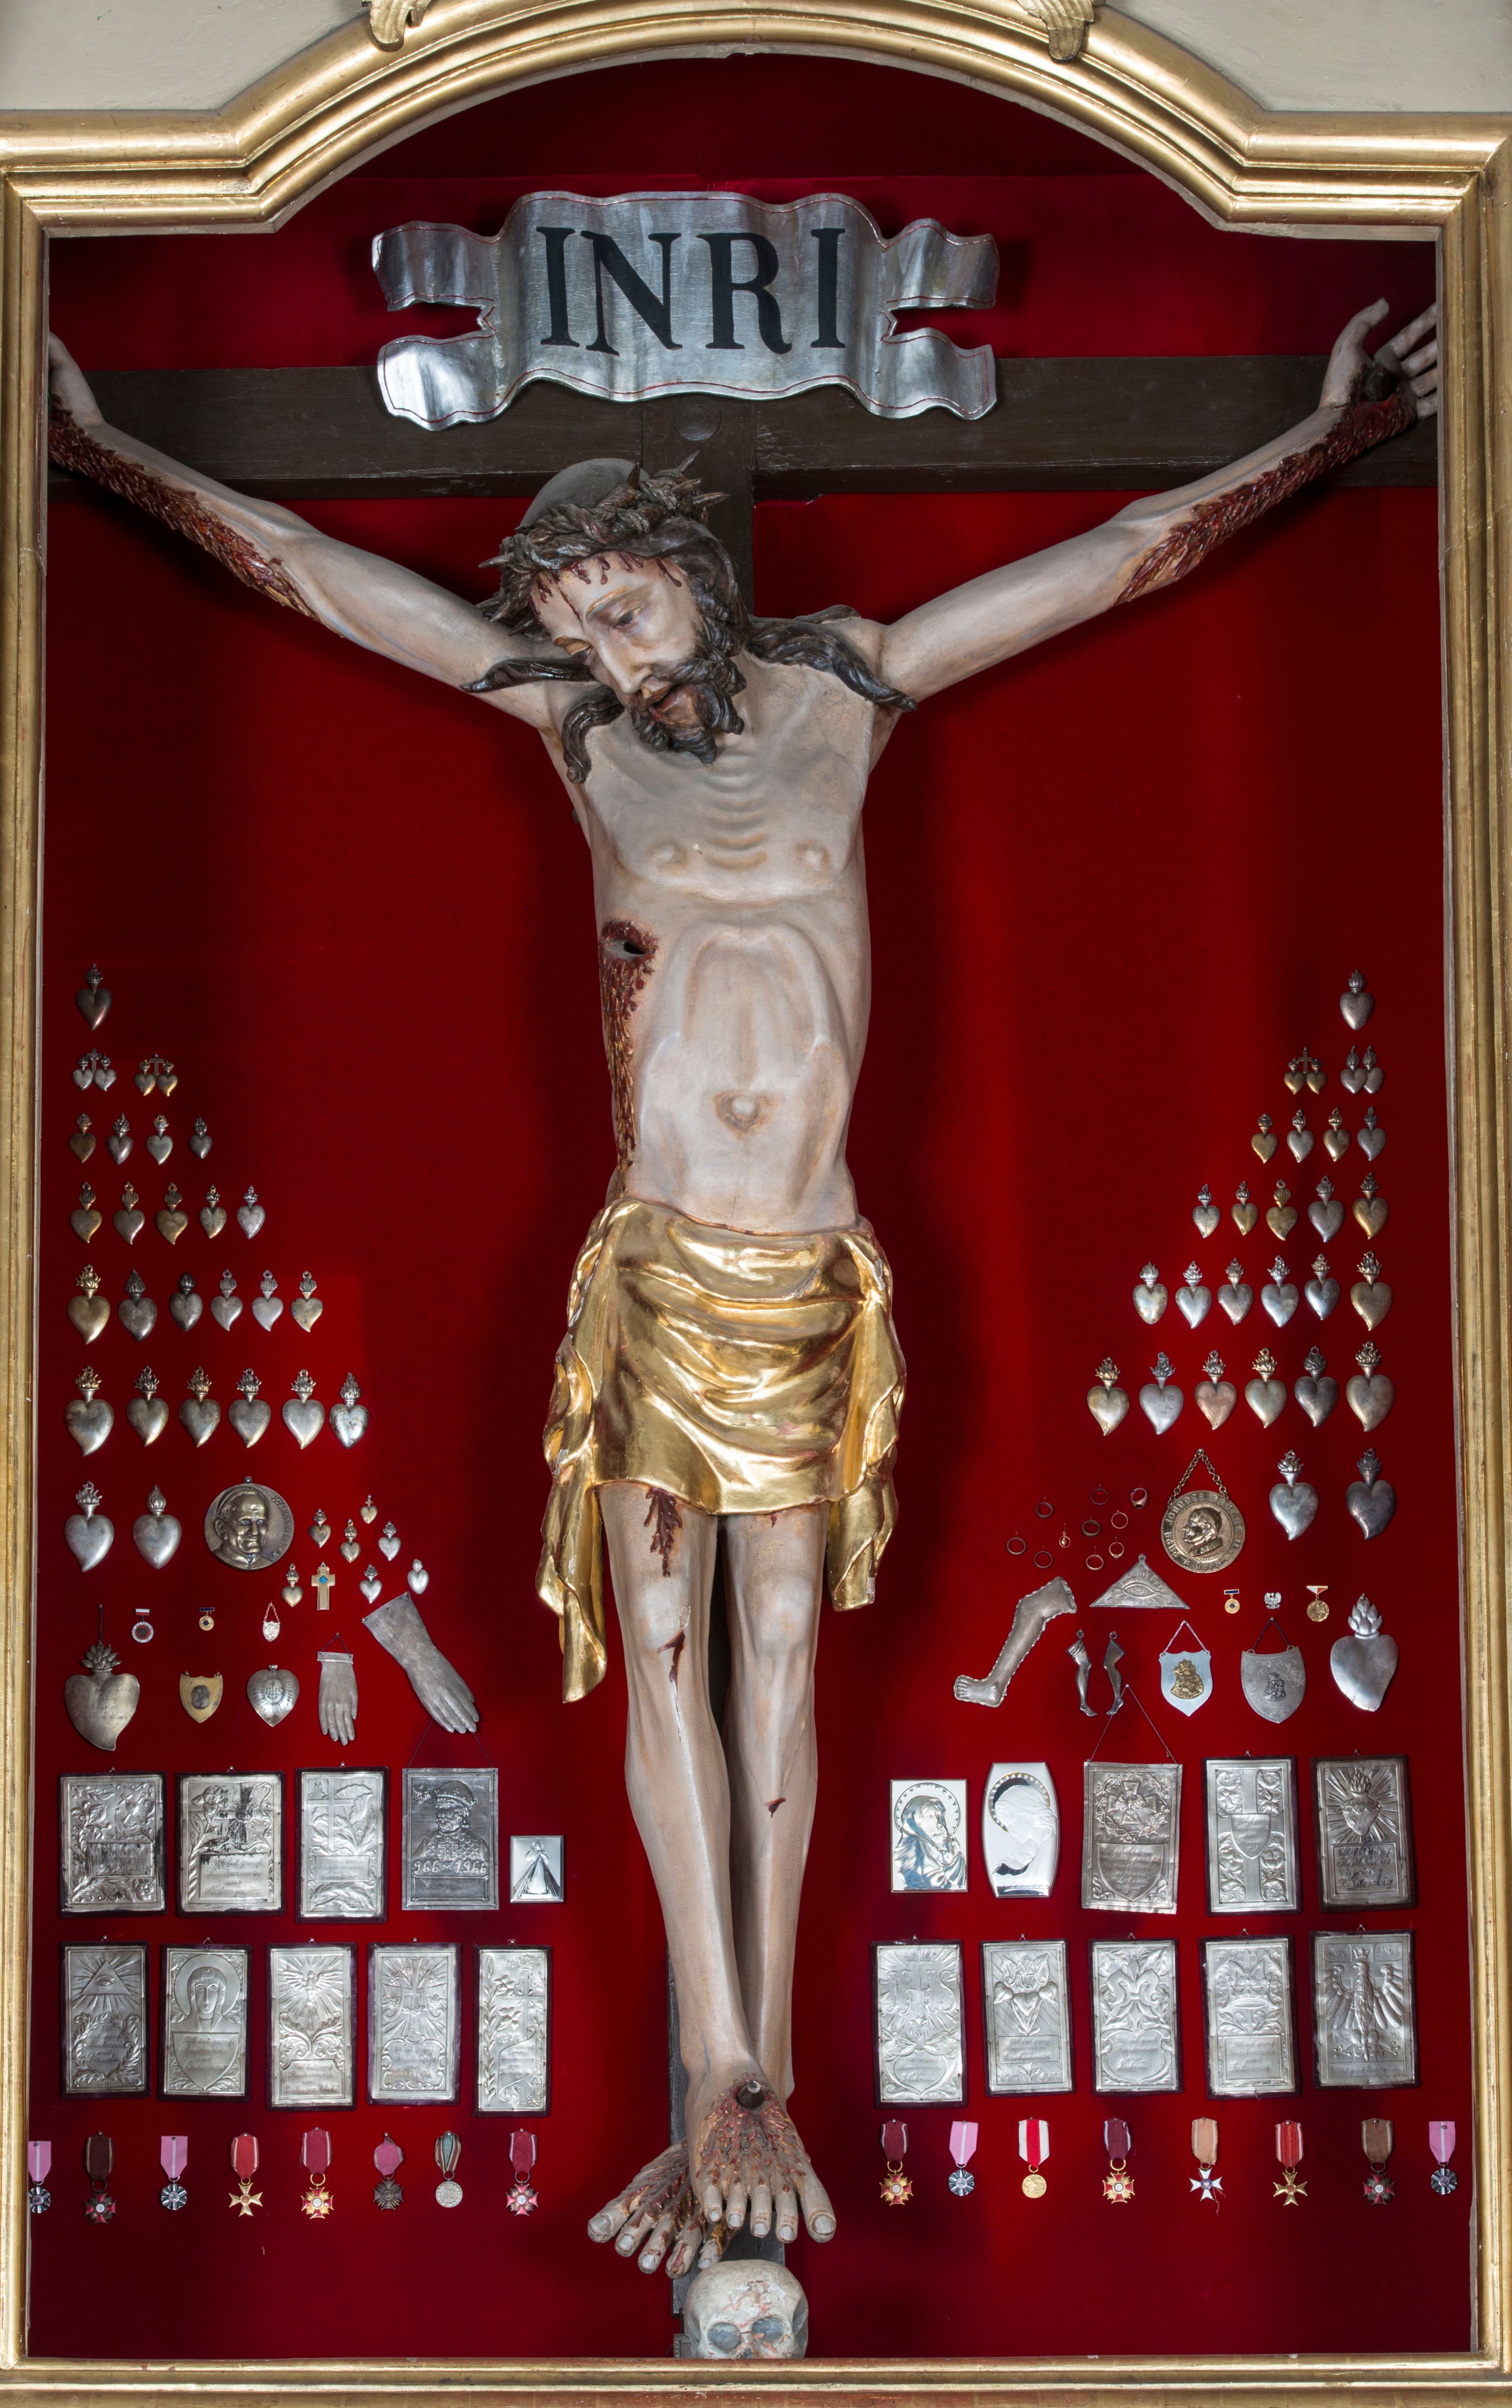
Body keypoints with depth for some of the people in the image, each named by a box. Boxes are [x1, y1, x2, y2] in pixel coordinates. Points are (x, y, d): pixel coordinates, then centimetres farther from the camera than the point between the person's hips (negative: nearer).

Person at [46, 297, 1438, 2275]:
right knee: (665, 1652, -5)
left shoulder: (843, 689, 7)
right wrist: (98, 449, 12)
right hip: (653, 1272, 0)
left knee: (776, 1652, 4)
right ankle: (735, 2093, -5)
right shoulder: (579, 722, 6)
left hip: (813, 1275, 0)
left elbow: (1135, 554, 11)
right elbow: (304, 569, 10)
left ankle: (749, 2091, 7)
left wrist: (1334, 434, 14)